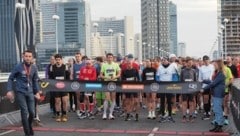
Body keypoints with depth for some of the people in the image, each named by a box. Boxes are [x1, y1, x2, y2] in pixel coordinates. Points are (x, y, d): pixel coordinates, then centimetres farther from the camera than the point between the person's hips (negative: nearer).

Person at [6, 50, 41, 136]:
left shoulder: (34, 68, 3)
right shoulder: (18, 67, -7)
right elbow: (10, 78, 1)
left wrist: (37, 92, 8)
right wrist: (9, 90, -7)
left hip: (30, 93, 3)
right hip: (20, 92, -3)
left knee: (32, 112, 5)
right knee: (24, 112, -7)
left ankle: (29, 128, 33)